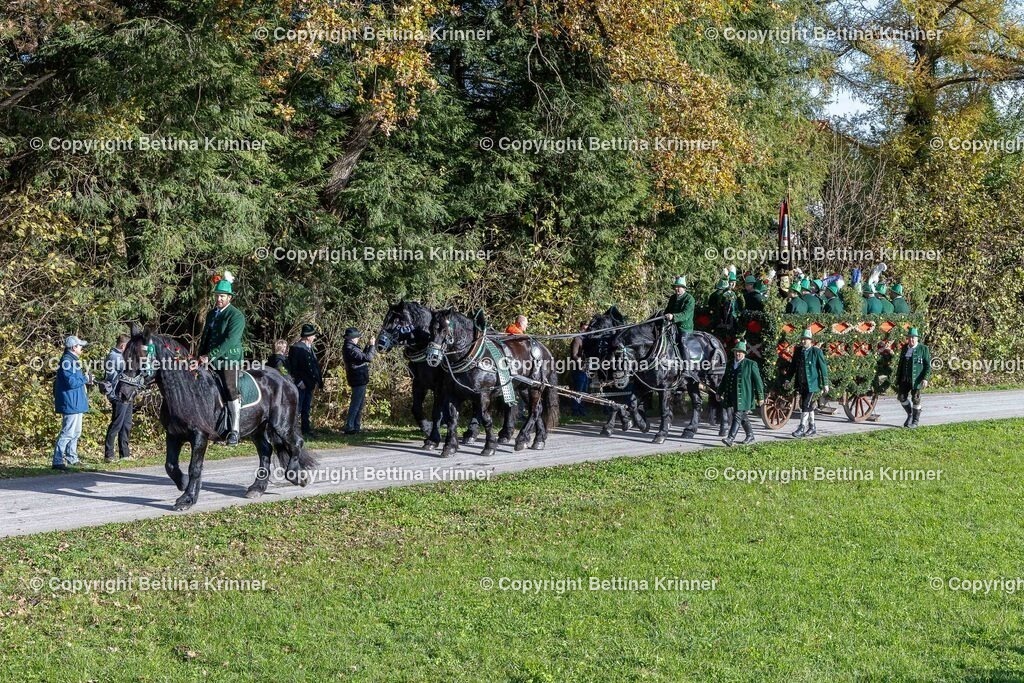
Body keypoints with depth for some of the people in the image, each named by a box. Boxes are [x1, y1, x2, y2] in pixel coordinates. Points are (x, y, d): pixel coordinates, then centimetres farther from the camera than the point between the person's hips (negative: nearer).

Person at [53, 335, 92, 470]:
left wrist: (85, 379, 9)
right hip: (71, 404, -11)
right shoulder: (67, 361, -17)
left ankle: (72, 458, 27)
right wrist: (85, 379, -10)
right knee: (68, 433, -12)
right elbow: (71, 382, -24)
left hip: (76, 403, 11)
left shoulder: (73, 360, 16)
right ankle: (58, 461, -11)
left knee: (76, 432, 18)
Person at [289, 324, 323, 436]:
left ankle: (306, 430, 19)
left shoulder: (310, 348, 15)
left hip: (309, 384, 8)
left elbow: (315, 366, 20)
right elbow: (292, 367, -15)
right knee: (297, 409, -7)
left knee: (306, 409, 13)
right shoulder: (296, 348, -11)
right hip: (300, 385, -8)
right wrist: (299, 381, -18)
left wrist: (318, 380, 11)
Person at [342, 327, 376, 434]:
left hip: (358, 380, 11)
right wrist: (371, 346, -12)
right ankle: (349, 427, -4)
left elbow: (362, 356, 20)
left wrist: (368, 346, 13)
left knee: (360, 404, 18)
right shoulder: (351, 349, -21)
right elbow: (367, 358, -24)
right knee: (356, 405, -6)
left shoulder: (349, 348, 12)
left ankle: (356, 426, 24)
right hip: (359, 380, -11)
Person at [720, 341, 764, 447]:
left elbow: (758, 381, -3)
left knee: (737, 416, -12)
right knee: (743, 418, 14)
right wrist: (720, 393, 20)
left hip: (743, 397, -6)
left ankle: (730, 438, -19)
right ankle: (750, 436, 27)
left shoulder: (751, 364, -3)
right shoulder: (729, 365, 14)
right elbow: (724, 380, 22)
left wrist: (760, 397, -5)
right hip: (731, 397, 6)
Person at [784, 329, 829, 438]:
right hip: (801, 384, 6)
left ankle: (802, 428, -10)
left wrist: (825, 384, -8)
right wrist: (787, 379, 8)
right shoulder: (798, 351, 8)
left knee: (806, 406, -12)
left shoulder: (816, 352, -7)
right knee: (808, 406, 14)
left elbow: (823, 368, -5)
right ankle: (812, 428, 24)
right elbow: (792, 367, 14)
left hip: (812, 384, -6)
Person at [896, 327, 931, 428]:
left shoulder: (923, 349, -5)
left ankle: (915, 421, 13)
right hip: (905, 378, 5)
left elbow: (928, 365, -6)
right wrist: (898, 379, 15)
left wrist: (925, 378, -17)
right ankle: (910, 414, 20)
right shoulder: (904, 348, 10)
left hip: (917, 379, -5)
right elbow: (900, 364, 16)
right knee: (901, 397, -2)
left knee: (915, 400, 0)